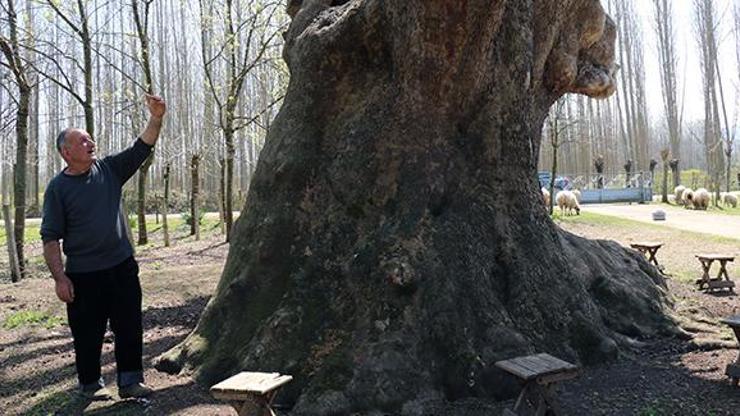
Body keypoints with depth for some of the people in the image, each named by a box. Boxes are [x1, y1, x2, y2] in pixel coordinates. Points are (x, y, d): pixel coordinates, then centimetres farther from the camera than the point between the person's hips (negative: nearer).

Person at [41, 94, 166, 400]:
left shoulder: (109, 169, 5)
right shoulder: (58, 188, -5)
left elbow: (142, 148, -2)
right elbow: (50, 238, -7)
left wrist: (156, 118, -17)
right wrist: (59, 278, -13)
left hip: (122, 266, 3)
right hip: (83, 275, -3)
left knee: (130, 328, 8)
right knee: (88, 334, 9)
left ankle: (130, 381, 21)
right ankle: (91, 384, 29)